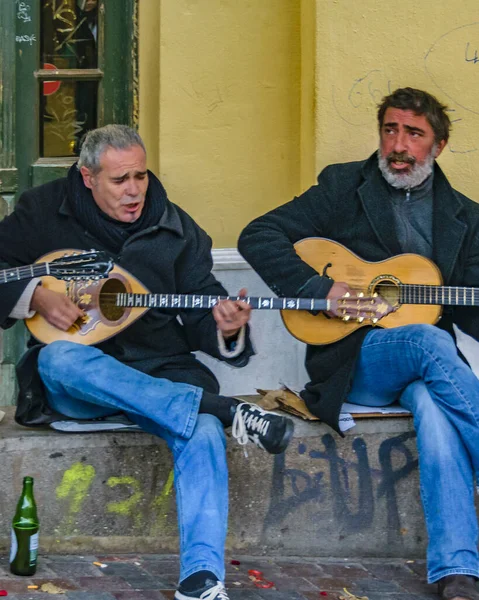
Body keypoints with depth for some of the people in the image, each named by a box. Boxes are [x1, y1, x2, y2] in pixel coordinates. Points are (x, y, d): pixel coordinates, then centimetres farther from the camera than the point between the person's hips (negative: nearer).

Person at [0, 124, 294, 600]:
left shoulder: (177, 230, 8)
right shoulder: (43, 212, 4)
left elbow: (200, 317, 5)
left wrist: (225, 331, -19)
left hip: (160, 373, 1)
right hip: (77, 382, 0)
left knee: (203, 432, -32)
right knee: (59, 359, -38)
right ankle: (226, 411, -36)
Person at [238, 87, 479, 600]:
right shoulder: (344, 187, 7)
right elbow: (257, 237, -1)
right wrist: (322, 289, -12)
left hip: (424, 368, 2)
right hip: (350, 362, -2)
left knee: (434, 408, -35)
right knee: (429, 342, -35)